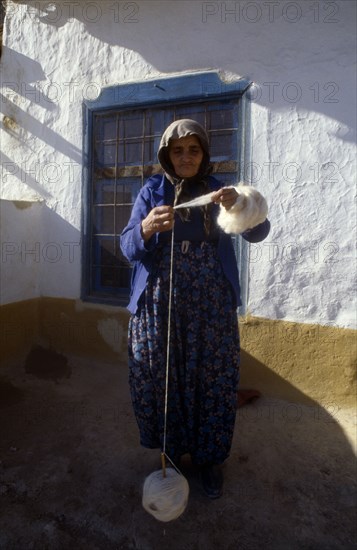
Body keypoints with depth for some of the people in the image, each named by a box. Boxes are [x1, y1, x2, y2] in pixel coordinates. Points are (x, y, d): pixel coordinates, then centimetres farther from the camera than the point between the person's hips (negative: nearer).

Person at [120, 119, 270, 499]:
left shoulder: (218, 191, 6)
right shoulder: (152, 191, 4)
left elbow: (257, 232, -4)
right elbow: (128, 246, -3)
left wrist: (241, 205, -25)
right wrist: (145, 229, -25)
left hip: (211, 306, 1)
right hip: (161, 304, 0)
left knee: (212, 379, 5)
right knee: (162, 378, 6)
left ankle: (209, 456, 28)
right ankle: (170, 452, 31)